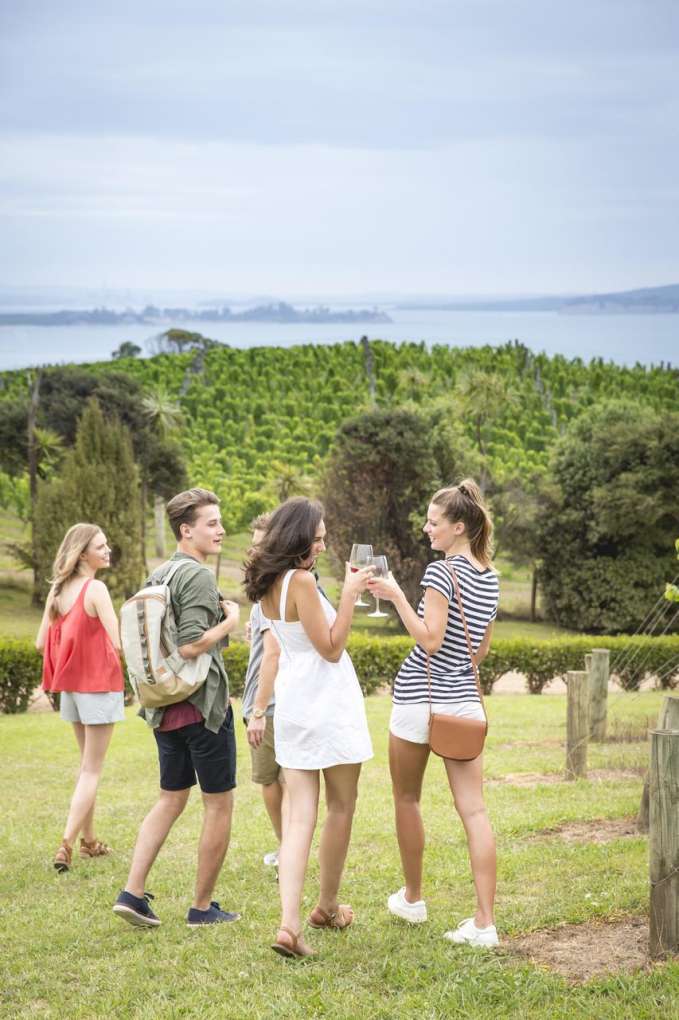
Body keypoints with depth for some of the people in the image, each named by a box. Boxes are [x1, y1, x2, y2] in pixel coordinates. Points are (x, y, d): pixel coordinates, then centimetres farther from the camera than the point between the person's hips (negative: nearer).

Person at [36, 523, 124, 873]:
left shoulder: (57, 590, 6)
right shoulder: (95, 589, -16)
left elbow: (41, 643, 8)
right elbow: (118, 643, -19)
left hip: (70, 687, 7)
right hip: (99, 685, -7)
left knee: (88, 764, 20)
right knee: (92, 770, -2)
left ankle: (88, 840, 25)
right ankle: (66, 845, -11)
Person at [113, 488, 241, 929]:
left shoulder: (157, 576, 11)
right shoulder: (199, 576, -16)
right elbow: (191, 646, -24)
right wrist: (229, 621, -12)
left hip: (165, 707, 8)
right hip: (203, 703, -8)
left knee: (171, 798, 17)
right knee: (220, 803, 5)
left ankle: (133, 892, 8)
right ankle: (203, 906, 11)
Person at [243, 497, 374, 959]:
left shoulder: (270, 584, 8)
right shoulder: (302, 580, -18)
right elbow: (331, 648, -15)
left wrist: (349, 592, 17)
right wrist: (349, 595, -13)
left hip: (293, 708, 7)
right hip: (327, 704, -7)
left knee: (300, 815, 2)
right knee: (341, 807, 12)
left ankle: (290, 923, -9)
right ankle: (327, 907, 25)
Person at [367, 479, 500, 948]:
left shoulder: (442, 571, -13)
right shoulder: (491, 578, 10)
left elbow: (430, 641, -18)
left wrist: (396, 595, -15)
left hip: (420, 698, -6)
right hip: (466, 700, 6)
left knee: (407, 800, 14)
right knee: (474, 810, 0)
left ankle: (413, 898, 27)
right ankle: (485, 922, -5)